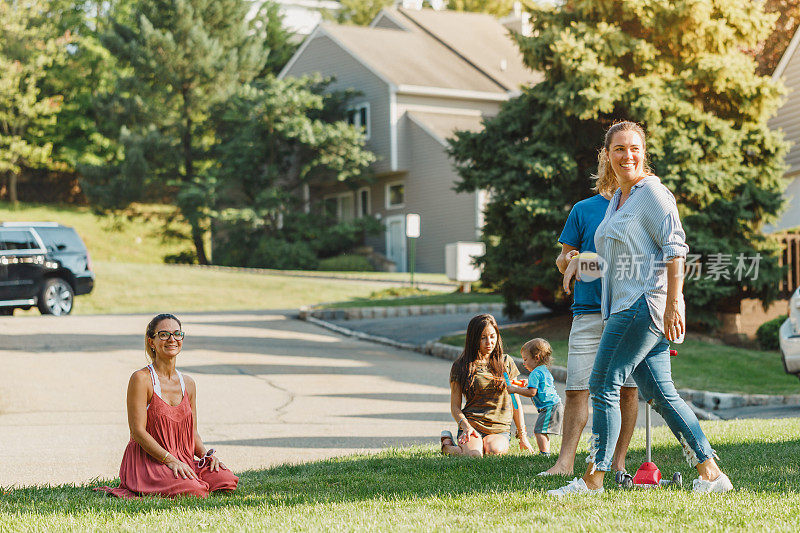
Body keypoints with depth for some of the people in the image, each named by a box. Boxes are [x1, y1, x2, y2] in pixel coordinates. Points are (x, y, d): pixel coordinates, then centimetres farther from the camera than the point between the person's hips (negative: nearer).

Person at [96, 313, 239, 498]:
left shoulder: (188, 384, 12)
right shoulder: (141, 379, -9)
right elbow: (138, 431, -14)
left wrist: (207, 454, -1)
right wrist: (170, 460, -21)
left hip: (182, 460, 7)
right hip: (147, 460, -7)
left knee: (227, 481, -17)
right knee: (194, 490, -31)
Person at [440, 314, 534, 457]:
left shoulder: (506, 362, 11)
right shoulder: (460, 366, 3)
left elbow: (515, 402, 15)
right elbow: (455, 407, 3)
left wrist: (522, 435, 9)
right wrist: (466, 427, -16)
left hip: (500, 429, 2)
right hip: (472, 425, -2)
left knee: (494, 450, -33)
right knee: (474, 455, -32)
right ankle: (447, 445, 2)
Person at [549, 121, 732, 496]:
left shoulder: (652, 192, -7)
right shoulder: (617, 199, 20)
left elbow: (675, 250, -14)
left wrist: (673, 304, -20)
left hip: (646, 304, -9)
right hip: (625, 307, 9)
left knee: (604, 384, -9)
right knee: (660, 393, 6)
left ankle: (593, 478, -4)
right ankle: (710, 473, 8)